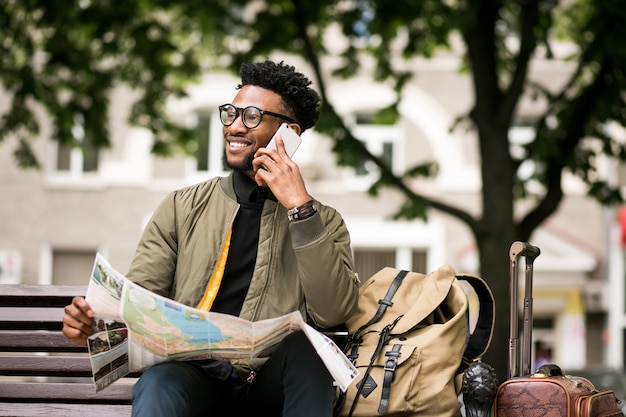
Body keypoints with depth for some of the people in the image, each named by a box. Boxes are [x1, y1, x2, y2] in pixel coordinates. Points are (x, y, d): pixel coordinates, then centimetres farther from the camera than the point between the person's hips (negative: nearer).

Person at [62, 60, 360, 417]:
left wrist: (300, 207, -13)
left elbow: (332, 313, -8)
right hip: (193, 374, -1)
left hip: (274, 384, 2)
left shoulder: (324, 222, 9)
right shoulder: (182, 208, 13)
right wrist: (94, 320, -18)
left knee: (304, 345, -31)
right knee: (157, 383, -35)